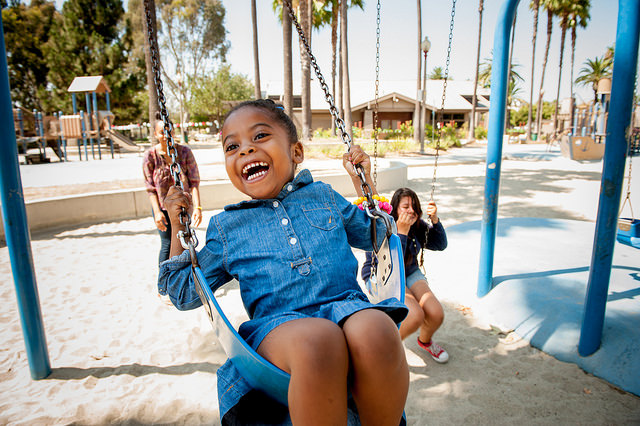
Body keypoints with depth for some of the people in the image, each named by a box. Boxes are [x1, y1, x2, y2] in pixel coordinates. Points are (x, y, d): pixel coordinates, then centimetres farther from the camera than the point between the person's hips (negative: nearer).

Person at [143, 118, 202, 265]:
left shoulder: (185, 151, -9)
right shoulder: (150, 155, -10)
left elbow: (194, 181, -10)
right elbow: (150, 187, -7)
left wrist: (197, 207, -19)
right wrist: (157, 212, -14)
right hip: (162, 207, -1)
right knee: (167, 244, -1)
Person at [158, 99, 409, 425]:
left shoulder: (323, 196, 18)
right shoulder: (225, 227, 16)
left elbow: (375, 236, 31)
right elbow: (184, 295, 22)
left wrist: (365, 182, 20)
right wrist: (177, 227, 13)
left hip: (347, 308, 2)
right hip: (277, 325, -1)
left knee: (374, 330, -34)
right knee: (317, 340, -37)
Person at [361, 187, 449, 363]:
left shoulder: (416, 225, -2)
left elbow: (440, 245, 0)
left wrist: (435, 220, -16)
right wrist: (402, 231, -33)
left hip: (410, 274, 6)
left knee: (436, 314, -14)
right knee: (416, 316, -28)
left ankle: (425, 340, 22)